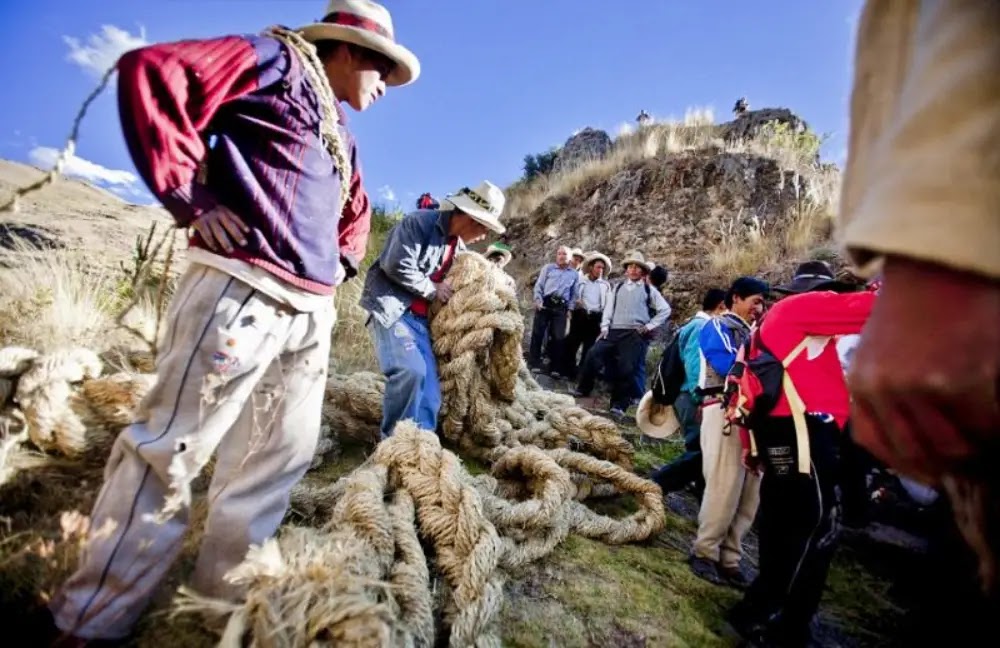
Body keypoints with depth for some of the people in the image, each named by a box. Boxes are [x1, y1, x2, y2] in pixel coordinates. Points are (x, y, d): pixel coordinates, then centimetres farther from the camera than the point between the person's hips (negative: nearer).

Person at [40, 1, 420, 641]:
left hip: (312, 308, 9)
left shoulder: (342, 132, 26)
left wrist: (344, 259, 23)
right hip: (242, 289, -8)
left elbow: (357, 207, 40)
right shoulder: (277, 62, 4)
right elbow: (149, 72, -7)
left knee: (277, 459, 10)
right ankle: (92, 620, 15)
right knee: (170, 450, -2)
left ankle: (223, 599, 25)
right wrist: (191, 199, -11)